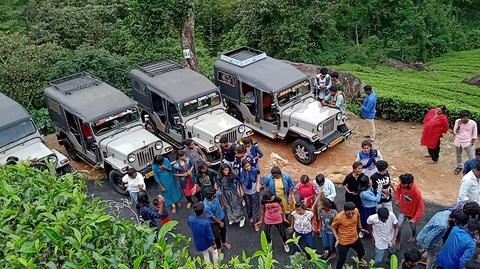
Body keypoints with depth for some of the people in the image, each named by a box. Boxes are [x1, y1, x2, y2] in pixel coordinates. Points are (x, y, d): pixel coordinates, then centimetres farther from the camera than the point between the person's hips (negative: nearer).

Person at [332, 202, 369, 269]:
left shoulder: (356, 211, -21)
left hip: (355, 239, 5)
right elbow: (333, 227, -14)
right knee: (341, 260, 4)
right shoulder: (339, 217, -33)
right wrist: (337, 238, -21)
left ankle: (361, 258, 66)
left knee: (361, 252, 30)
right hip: (343, 242, -5)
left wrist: (360, 228, 10)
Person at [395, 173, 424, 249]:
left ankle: (413, 236, 57)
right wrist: (397, 200, -3)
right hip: (403, 211, 3)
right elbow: (398, 190, 4)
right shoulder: (402, 185, -24)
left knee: (413, 227, 23)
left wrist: (415, 219, -25)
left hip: (413, 213, -3)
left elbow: (421, 207, -27)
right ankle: (398, 243, 14)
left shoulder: (417, 192, -37)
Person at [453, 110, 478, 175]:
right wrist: (458, 125, -25)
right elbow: (455, 132, -10)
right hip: (458, 142, 3)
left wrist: (472, 143, -5)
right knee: (458, 155, 21)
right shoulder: (457, 121, -13)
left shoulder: (473, 123, -17)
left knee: (471, 157, 1)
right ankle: (459, 167, 41)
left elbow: (474, 135, -5)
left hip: (468, 143, -3)